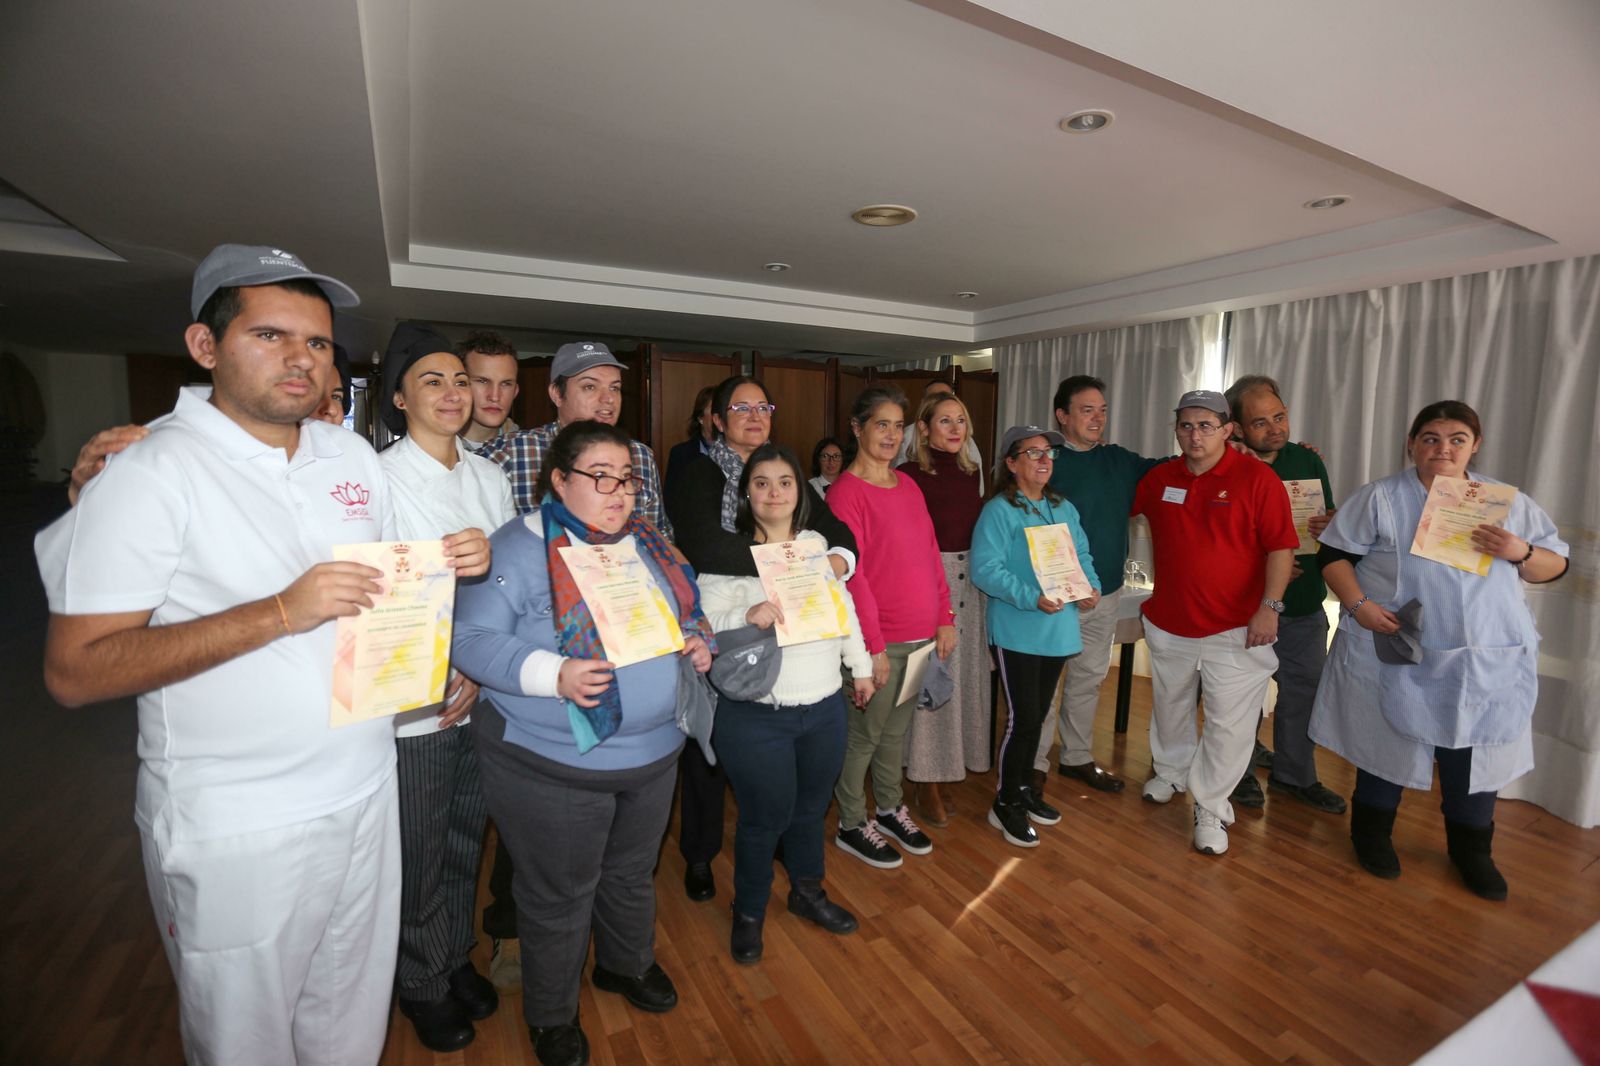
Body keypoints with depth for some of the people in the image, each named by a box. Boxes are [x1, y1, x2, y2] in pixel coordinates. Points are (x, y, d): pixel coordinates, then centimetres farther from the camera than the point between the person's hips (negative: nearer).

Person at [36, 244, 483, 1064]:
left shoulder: (354, 457, 4)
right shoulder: (152, 473, -14)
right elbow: (74, 671, -18)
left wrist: (448, 568, -6)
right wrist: (280, 612, -27)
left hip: (365, 794, 5)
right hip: (237, 830, -5)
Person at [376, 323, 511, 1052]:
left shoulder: (490, 476, 4)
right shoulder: (379, 480, -12)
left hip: (486, 695, 5)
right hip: (414, 706, -4)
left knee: (466, 842, 21)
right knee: (418, 859, 13)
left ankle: (456, 957, 44)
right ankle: (422, 983, 39)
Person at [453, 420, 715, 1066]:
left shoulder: (648, 543, 5)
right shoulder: (516, 548, -14)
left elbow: (683, 613, 15)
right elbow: (471, 640, -18)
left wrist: (696, 641, -7)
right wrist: (554, 674, -31)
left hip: (653, 750, 6)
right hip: (551, 764, -5)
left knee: (632, 872, 25)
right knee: (559, 897, 15)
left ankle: (627, 964, 53)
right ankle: (551, 1014, 41)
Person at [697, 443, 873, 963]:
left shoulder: (818, 544, 5)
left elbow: (845, 608, 14)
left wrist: (861, 667, 19)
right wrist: (746, 618, -34)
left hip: (825, 707, 5)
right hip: (758, 716, -5)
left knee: (812, 807, 21)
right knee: (764, 817, 9)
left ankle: (807, 891, 47)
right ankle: (748, 913, 36)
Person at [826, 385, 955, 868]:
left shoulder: (909, 486, 10)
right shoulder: (846, 492, -13)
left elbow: (931, 554, 13)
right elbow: (851, 574, -16)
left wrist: (945, 618, 9)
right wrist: (874, 646, -16)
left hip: (923, 635, 7)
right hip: (881, 640, -6)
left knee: (897, 729, 20)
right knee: (864, 733, 8)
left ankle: (889, 808, 39)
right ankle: (851, 825, 27)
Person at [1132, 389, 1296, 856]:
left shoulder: (1257, 477, -10)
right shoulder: (1159, 478, 2)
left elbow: (1281, 546, -11)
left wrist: (1270, 606, -16)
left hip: (1236, 628, -4)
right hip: (1168, 623, 4)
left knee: (1229, 723, 1)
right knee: (1169, 707, 21)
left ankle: (1211, 807, 18)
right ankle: (1170, 771, 44)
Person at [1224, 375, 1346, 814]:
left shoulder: (1308, 460, 5)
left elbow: (1330, 519, 14)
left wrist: (1330, 526, -11)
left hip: (1304, 605, 5)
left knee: (1303, 691, 15)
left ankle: (1295, 774, 34)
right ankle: (1238, 773, 27)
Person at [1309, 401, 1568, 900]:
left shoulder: (1509, 502, 6)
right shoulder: (1379, 498, -3)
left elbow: (1555, 564, 9)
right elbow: (1334, 554, -4)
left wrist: (1521, 552, -13)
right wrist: (1358, 604, -18)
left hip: (1488, 661, 3)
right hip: (1395, 657, -3)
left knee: (1477, 753, 12)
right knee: (1386, 744, 11)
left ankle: (1471, 848, 33)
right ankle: (1372, 832, 30)